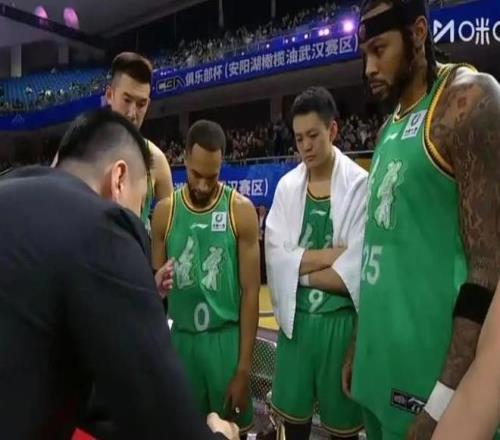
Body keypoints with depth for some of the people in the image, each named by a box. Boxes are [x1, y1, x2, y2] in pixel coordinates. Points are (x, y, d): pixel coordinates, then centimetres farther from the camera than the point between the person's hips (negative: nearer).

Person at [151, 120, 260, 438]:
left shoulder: (241, 210, -8)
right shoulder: (165, 211, -1)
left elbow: (250, 292, -6)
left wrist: (244, 368, -7)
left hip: (226, 337, -1)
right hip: (181, 337, 2)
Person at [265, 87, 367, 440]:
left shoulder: (361, 185, -9)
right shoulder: (287, 186, 2)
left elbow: (357, 270, -15)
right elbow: (276, 257, -6)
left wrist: (300, 271, -8)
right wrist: (332, 254, -15)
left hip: (342, 320, -3)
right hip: (295, 317, 3)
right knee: (293, 411, 18)